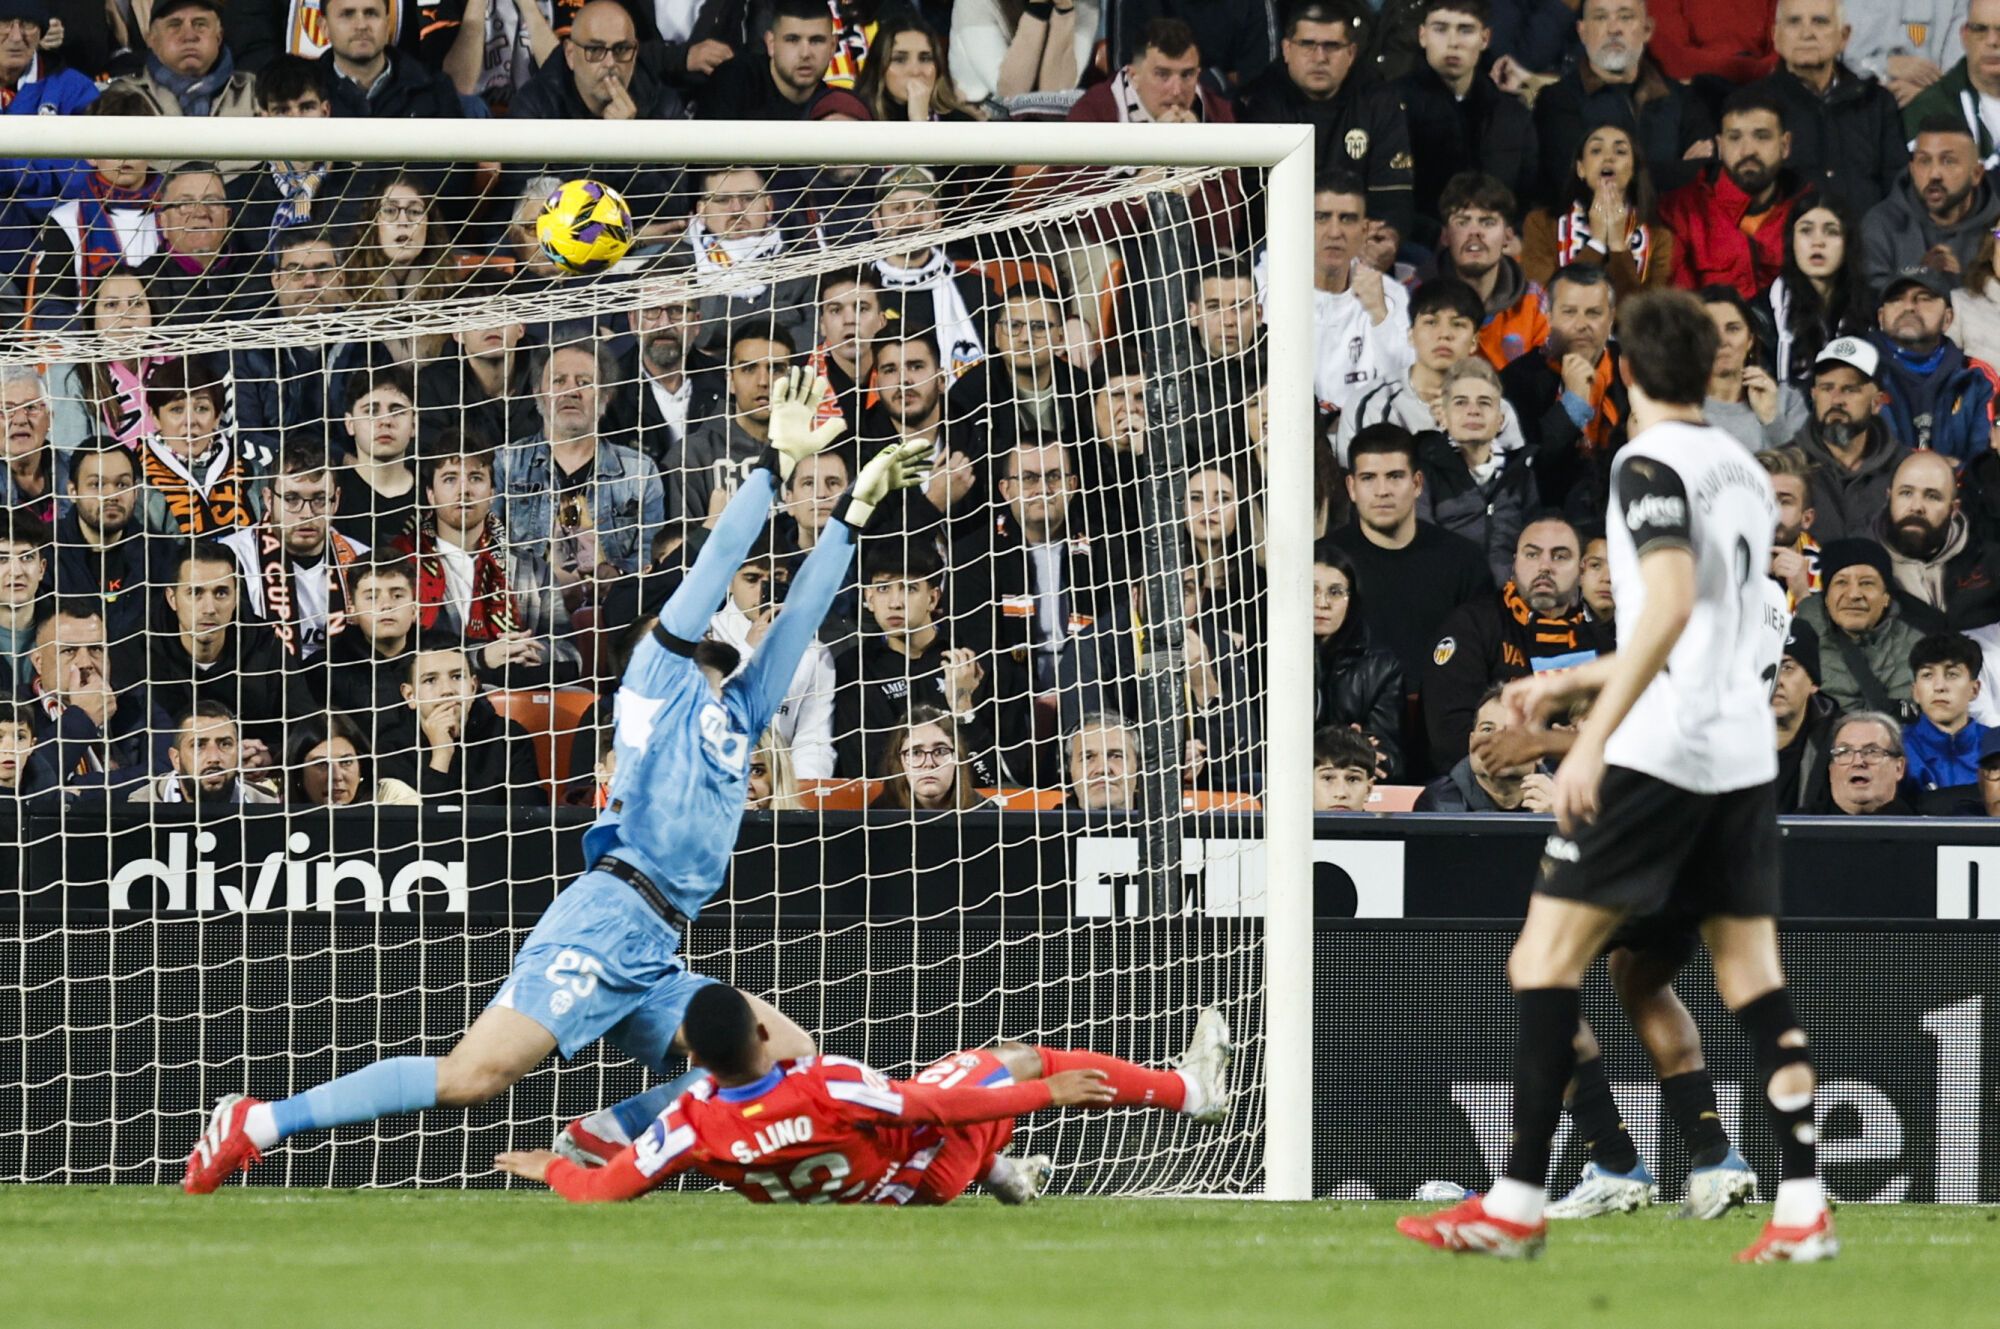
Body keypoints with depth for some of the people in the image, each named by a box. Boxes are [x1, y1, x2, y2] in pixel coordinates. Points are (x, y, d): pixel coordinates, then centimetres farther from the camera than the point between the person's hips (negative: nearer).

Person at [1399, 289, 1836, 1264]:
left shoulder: (1651, 463, -8)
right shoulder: (1744, 474, 18)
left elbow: (1672, 605, -23)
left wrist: (1594, 736, -26)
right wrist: (1568, 685, 34)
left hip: (1659, 751, -8)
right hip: (1744, 752, 8)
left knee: (1548, 951, -3)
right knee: (1751, 968, 6)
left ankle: (1516, 1207, -7)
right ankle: (1803, 1210, -3)